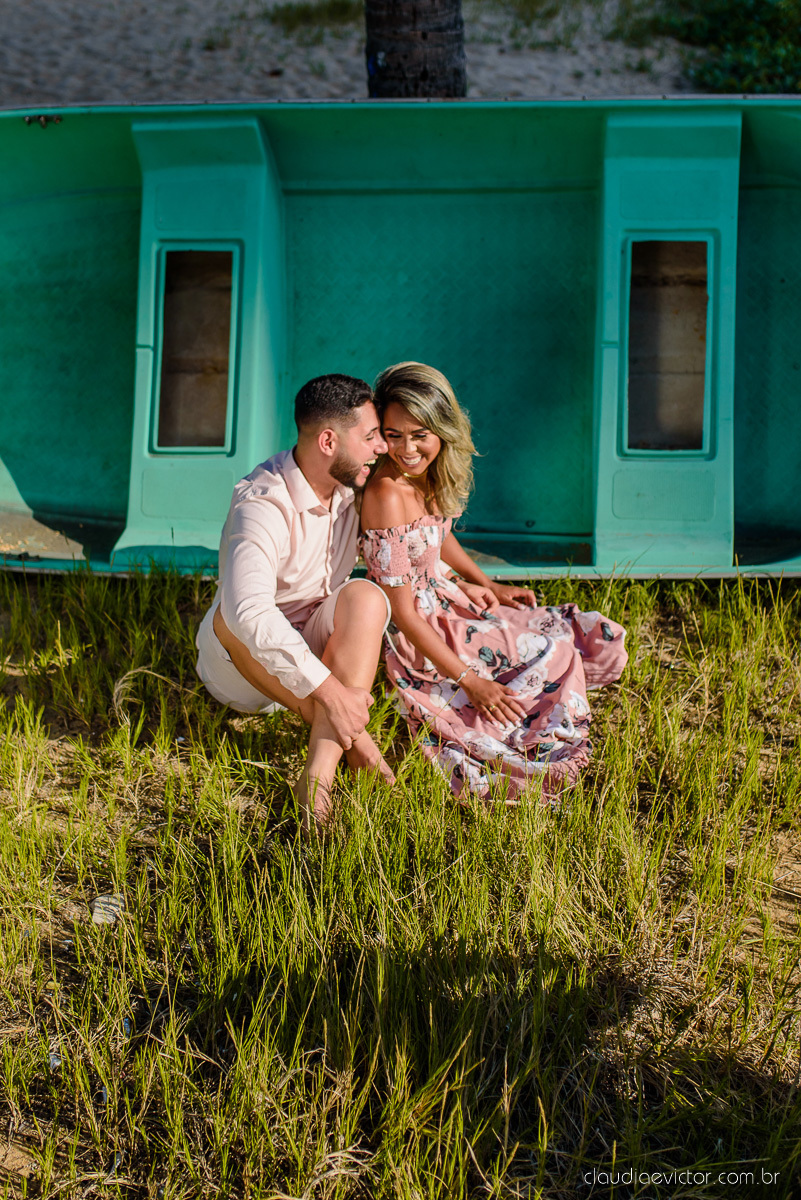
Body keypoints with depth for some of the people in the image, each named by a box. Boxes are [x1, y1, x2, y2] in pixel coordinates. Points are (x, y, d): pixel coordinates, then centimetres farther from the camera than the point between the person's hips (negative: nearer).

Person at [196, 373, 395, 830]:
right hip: (250, 663, -4)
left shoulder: (351, 485, -2)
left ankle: (322, 768, -40)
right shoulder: (262, 504, -25)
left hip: (322, 649, 4)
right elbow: (250, 612, -42)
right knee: (232, 616, -37)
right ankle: (352, 738, -29)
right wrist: (330, 690, -44)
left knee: (366, 596, -27)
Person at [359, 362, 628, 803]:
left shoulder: (432, 475, -5)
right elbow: (403, 613, -26)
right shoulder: (387, 495, -30)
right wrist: (468, 680, -24)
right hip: (418, 636, -8)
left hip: (444, 597, 8)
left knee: (595, 638, 8)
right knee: (554, 651, -6)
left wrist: (488, 585, 10)